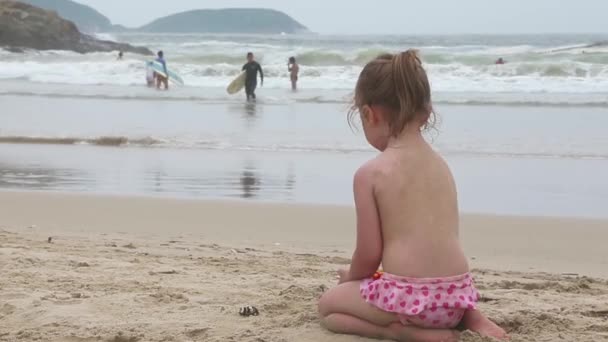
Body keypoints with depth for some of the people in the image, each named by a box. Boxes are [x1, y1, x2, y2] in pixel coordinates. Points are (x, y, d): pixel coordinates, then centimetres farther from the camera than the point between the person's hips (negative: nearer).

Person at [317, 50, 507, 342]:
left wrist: (351, 277, 17)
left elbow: (369, 253, -6)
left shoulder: (370, 173, -7)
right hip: (456, 295, 6)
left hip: (408, 296, -6)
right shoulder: (440, 164, 12)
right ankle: (467, 316, 13)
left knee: (327, 306, 20)